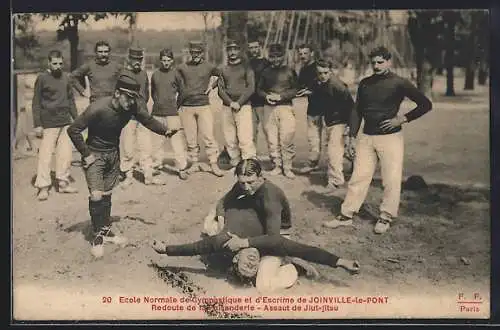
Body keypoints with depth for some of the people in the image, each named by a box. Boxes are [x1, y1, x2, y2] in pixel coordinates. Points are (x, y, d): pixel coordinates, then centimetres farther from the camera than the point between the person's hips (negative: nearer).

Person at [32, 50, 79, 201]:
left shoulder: (65, 78, 11)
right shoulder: (42, 78, -4)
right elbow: (36, 103, -4)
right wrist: (37, 124, -8)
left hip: (66, 122, 5)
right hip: (49, 124, -5)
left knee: (66, 153, 6)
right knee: (45, 154, -5)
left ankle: (63, 183, 17)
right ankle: (43, 187, 1)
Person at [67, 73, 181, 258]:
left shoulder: (132, 107, -14)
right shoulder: (98, 109, -29)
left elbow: (148, 120, 0)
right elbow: (73, 130, -24)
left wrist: (165, 131, -17)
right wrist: (85, 154, -20)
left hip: (113, 153, 5)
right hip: (95, 154, -5)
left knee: (107, 194, 14)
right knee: (96, 196, -11)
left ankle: (106, 231, 29)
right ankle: (97, 236, 5)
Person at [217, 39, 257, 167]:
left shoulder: (246, 68, 8)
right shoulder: (223, 69, 18)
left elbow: (251, 88, -1)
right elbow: (220, 89, 8)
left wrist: (239, 103, -12)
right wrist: (231, 103, -8)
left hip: (243, 106, -4)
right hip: (227, 107, 4)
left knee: (245, 138, -13)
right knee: (229, 138, 0)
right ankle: (234, 162, 7)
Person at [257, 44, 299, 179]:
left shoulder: (289, 71, 5)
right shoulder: (266, 72, 15)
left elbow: (295, 90, 1)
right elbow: (259, 89, 17)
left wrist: (281, 96, -11)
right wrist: (266, 96, -4)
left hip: (285, 107, -3)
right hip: (269, 108, 3)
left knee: (286, 139, -7)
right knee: (271, 139, 1)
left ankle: (287, 167, 2)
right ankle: (277, 166, 12)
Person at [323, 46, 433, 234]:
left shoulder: (399, 83, -5)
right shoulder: (365, 84, 11)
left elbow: (425, 104, -4)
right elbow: (357, 111, 14)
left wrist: (403, 119, -10)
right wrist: (351, 136, 6)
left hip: (390, 137, -4)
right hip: (366, 137, 4)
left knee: (391, 179, 0)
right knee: (358, 177, 5)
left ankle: (386, 217, 13)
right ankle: (346, 215, 11)